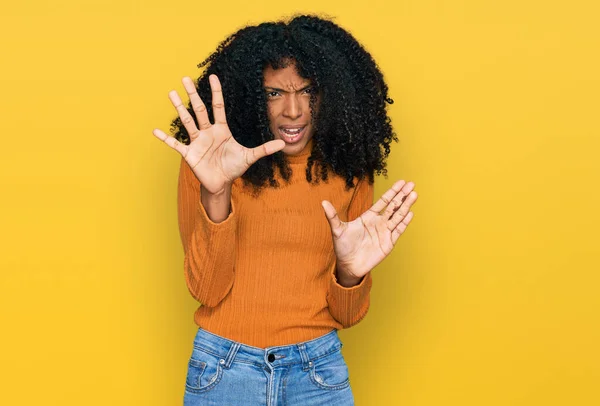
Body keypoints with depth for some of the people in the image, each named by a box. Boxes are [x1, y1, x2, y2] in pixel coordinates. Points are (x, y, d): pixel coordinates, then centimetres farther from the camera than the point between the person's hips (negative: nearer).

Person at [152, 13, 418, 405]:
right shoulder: (205, 167, -6)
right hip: (224, 368, -1)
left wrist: (351, 272, -19)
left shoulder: (348, 171, -1)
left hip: (320, 370, 2)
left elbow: (346, 315, 2)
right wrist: (216, 193, -26)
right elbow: (208, 289, -13)